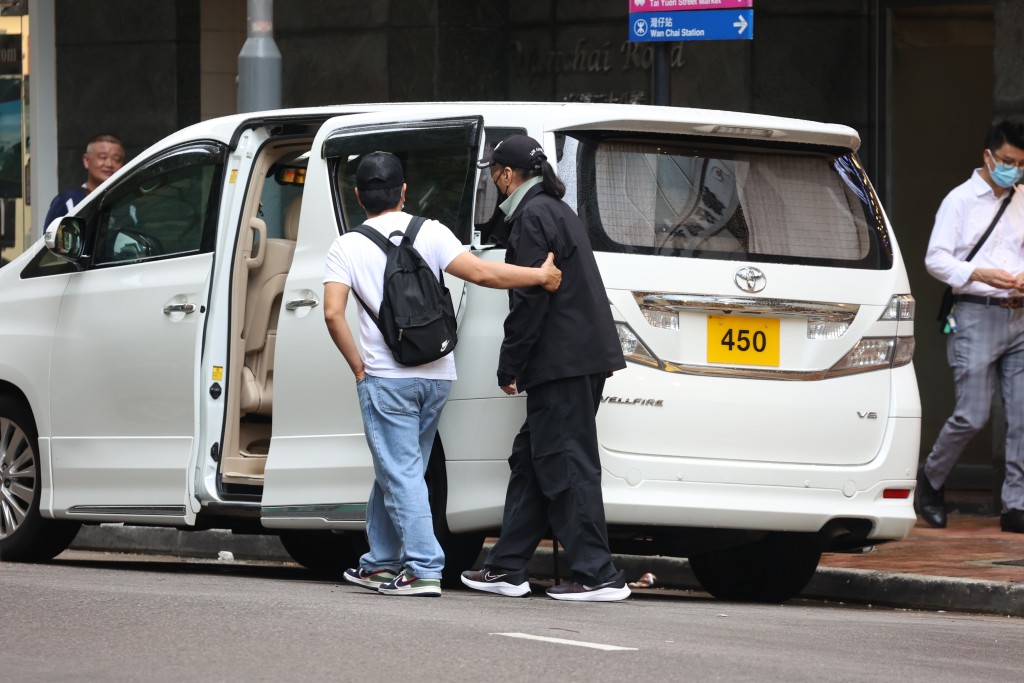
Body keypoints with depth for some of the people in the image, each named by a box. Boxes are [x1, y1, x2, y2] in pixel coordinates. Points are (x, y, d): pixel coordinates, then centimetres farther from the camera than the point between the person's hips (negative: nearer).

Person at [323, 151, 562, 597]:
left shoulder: (347, 248, -4)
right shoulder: (429, 233, 0)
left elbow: (333, 313, -13)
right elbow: (482, 274, -9)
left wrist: (358, 366, -2)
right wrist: (541, 275, 1)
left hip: (386, 377, -4)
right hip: (437, 375, 4)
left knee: (400, 475, -4)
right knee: (396, 471, 17)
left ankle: (424, 569, -14)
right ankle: (381, 564, 25)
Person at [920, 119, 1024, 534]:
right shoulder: (961, 200, 0)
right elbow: (935, 258, -5)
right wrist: (979, 274, -20)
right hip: (977, 315, -5)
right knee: (972, 415, -8)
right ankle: (931, 478, 15)